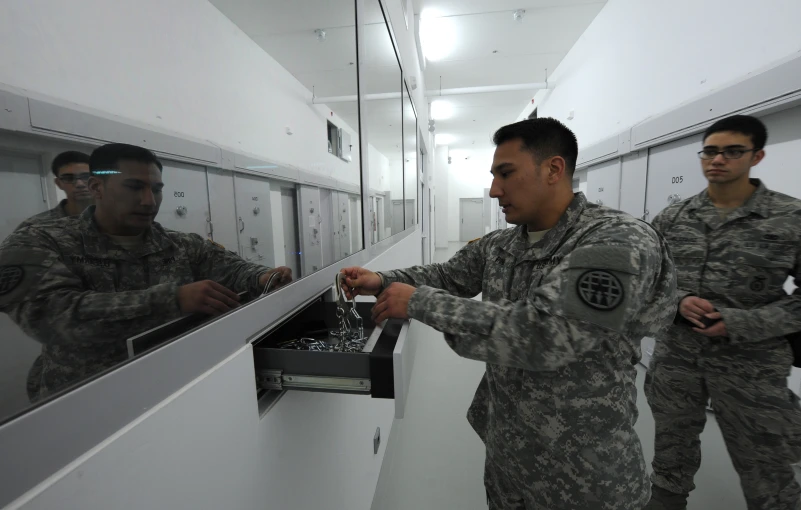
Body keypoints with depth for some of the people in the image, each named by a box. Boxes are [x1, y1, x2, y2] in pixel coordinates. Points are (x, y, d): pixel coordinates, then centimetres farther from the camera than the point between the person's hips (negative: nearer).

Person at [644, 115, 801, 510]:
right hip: (675, 358, 2)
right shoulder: (670, 219, 0)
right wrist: (679, 301, -14)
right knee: (671, 457, 21)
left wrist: (742, 324, -18)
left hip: (751, 367, -2)